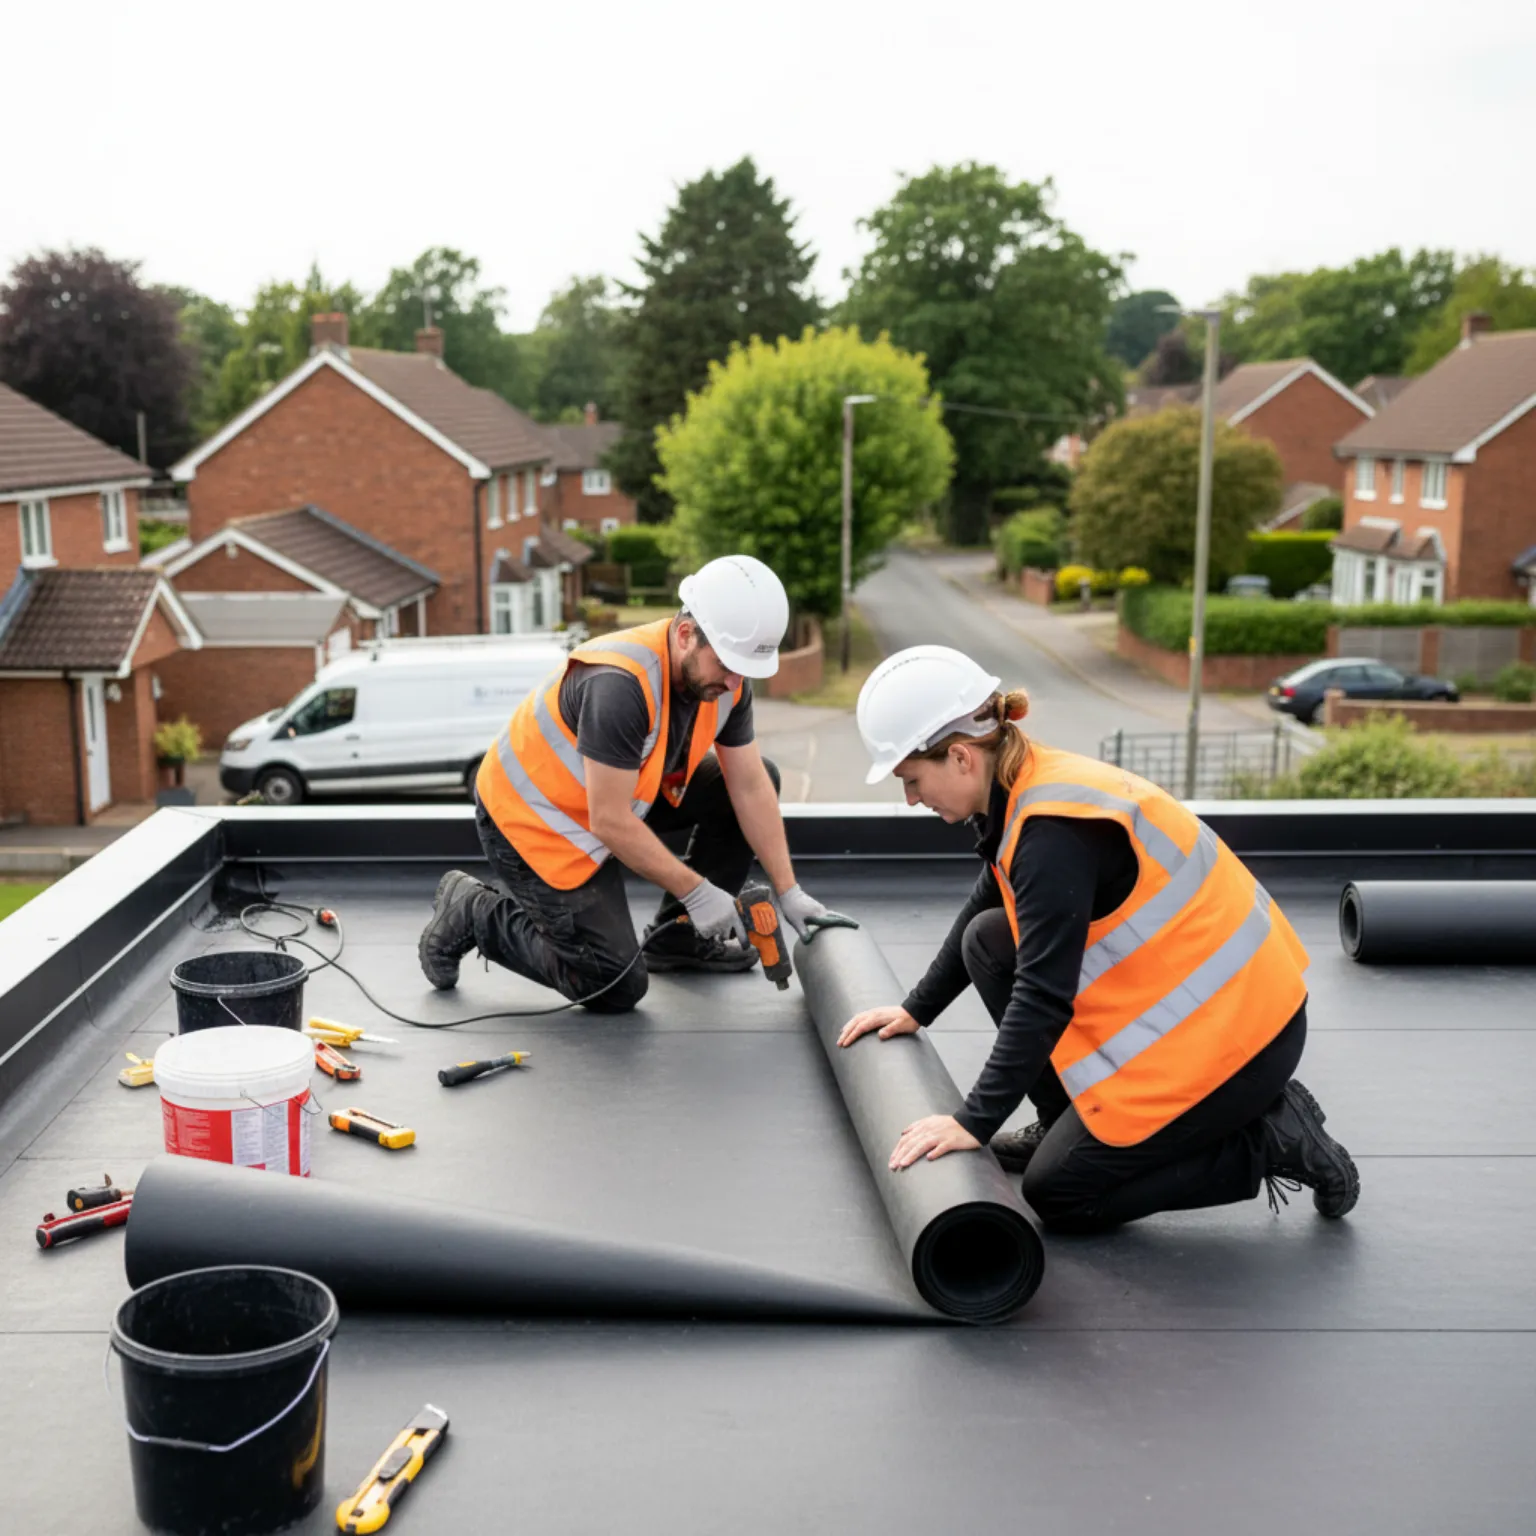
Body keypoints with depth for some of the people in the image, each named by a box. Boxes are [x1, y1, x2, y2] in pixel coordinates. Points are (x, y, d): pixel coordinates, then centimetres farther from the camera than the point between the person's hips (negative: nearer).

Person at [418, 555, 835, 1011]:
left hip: (620, 789, 8)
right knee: (616, 989, -9)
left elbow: (750, 788, -3)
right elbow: (610, 823, -31)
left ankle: (677, 936, 12)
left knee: (761, 778, 1)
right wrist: (696, 891, -24)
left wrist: (789, 891, -5)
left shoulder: (726, 677, -12)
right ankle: (473, 914, 9)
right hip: (533, 819, -8)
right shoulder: (620, 685, -36)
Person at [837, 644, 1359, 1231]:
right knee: (988, 940, 9)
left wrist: (973, 1122, -23)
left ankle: (1269, 1144, 2)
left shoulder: (1055, 831, -25)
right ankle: (1067, 1128, 17)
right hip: (1207, 990, 9)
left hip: (1231, 1032, -9)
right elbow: (982, 910, 20)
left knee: (1056, 1196, 1)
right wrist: (916, 1009, 24)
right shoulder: (1032, 785, 3)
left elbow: (1042, 996, -27)